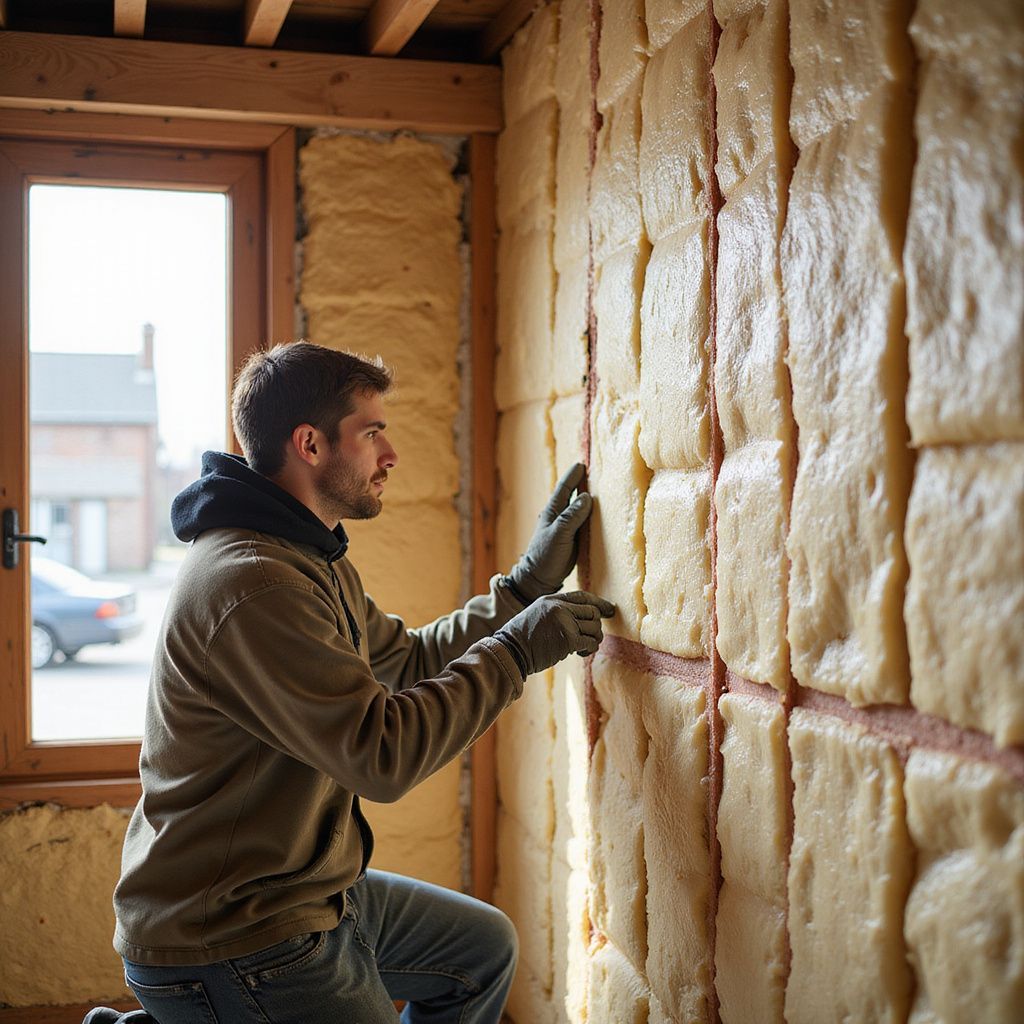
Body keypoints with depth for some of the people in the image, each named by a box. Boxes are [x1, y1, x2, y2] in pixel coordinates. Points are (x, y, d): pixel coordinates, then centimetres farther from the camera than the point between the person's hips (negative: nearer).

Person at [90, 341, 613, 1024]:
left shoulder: (315, 561, 9)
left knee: (485, 947, 20)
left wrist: (528, 582, 13)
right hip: (228, 943, -10)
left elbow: (409, 660, 17)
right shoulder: (250, 583, -26)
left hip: (309, 892, 11)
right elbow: (384, 752, -30)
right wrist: (517, 650, -20)